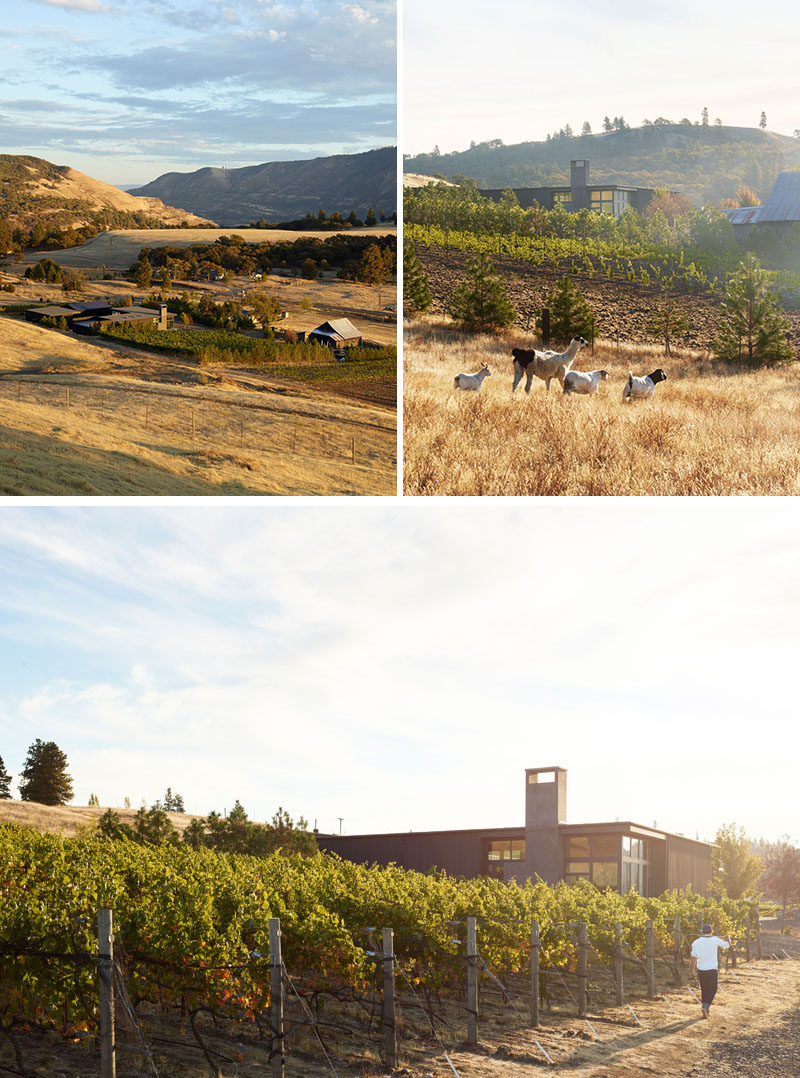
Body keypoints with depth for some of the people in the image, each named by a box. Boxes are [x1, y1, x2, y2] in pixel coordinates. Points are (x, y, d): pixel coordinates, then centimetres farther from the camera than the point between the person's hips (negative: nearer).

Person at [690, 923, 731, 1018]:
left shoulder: (696, 942, -1)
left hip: (701, 970, 3)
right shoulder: (715, 940, -8)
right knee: (712, 991, 4)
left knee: (704, 990, 16)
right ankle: (705, 1007, -16)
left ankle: (706, 1010, 21)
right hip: (712, 969, -3)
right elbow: (727, 945, 7)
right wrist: (728, 938, 29)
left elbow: (694, 957, -2)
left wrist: (693, 970, 6)